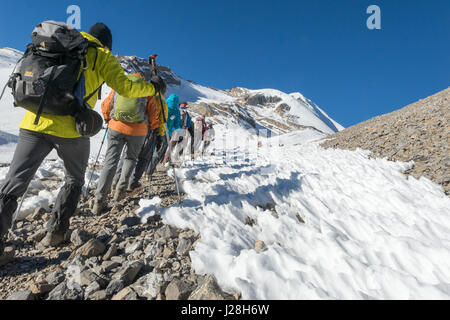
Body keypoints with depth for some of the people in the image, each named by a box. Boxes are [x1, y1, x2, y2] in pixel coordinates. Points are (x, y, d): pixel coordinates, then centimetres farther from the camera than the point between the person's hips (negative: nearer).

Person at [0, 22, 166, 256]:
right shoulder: (101, 55, 7)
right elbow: (125, 87, -2)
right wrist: (152, 87, 12)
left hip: (34, 123, 4)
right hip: (70, 129, -3)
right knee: (74, 180, 19)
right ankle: (55, 232, 20)